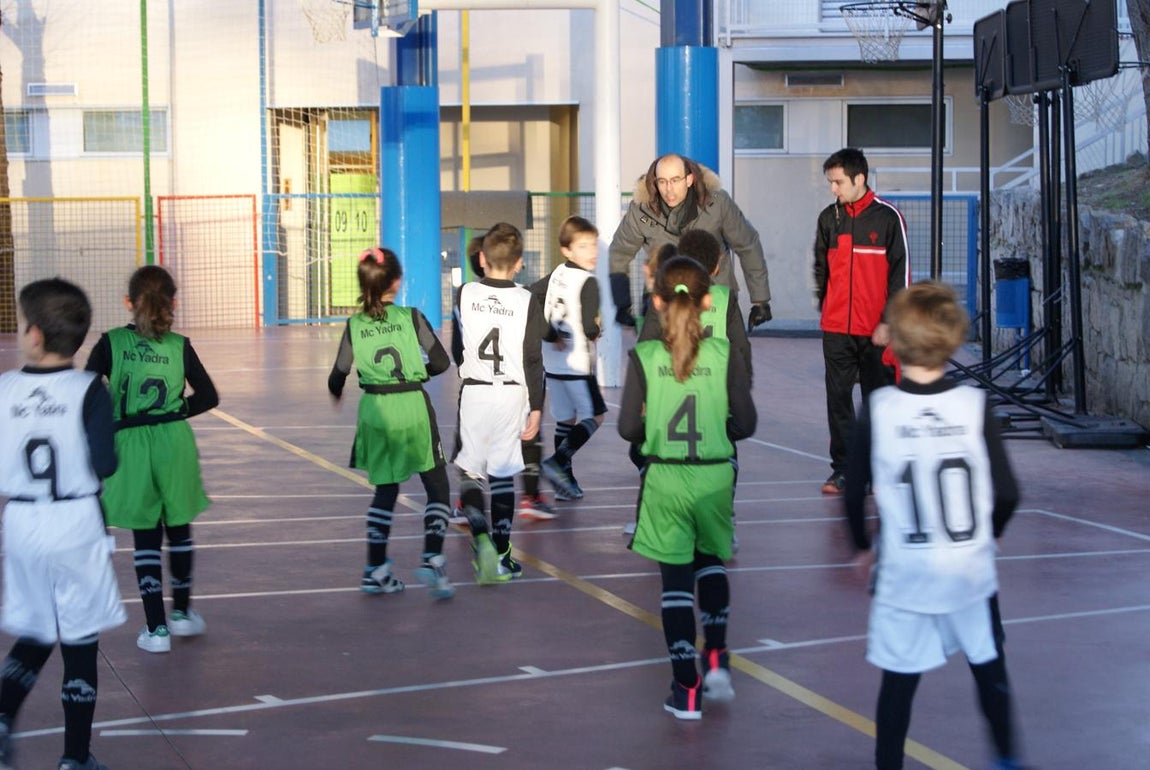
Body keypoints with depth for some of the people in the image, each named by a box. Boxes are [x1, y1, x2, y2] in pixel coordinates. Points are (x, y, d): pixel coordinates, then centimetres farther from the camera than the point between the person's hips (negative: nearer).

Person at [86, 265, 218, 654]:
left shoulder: (111, 343, -6)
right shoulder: (179, 346, -2)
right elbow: (208, 397, 0)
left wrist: (110, 422, 4)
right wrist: (172, 413, 10)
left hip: (130, 448, -1)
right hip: (175, 445, 1)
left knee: (146, 540, 7)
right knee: (179, 531, 19)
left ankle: (156, 629, 8)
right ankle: (182, 612, 31)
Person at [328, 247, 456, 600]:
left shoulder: (354, 326, -1)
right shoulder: (411, 318, -7)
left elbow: (337, 378, 2)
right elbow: (441, 362, -6)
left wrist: (336, 392, 25)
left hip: (374, 411, 3)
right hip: (413, 408, -3)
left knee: (385, 490, 17)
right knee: (438, 488, 7)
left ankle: (376, 569, 17)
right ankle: (432, 559, -10)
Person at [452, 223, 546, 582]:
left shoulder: (466, 293, -3)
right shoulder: (526, 301, -6)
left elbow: (457, 347, 9)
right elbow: (533, 359, -5)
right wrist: (536, 407, 0)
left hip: (473, 392, 0)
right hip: (512, 395, 1)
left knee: (470, 472, 6)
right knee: (503, 475, 9)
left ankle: (481, 537, -19)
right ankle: (501, 557, 12)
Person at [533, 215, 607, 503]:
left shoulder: (557, 274, 7)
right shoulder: (588, 282, -16)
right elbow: (589, 329, -23)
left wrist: (551, 334, 10)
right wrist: (597, 328, 0)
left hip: (552, 362, 8)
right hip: (577, 363, -8)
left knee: (565, 419, 14)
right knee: (594, 416, 4)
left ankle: (564, 480, 16)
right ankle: (556, 462, -9)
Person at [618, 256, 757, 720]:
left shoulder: (643, 357, -9)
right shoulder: (724, 355, -7)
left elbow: (628, 429, -7)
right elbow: (745, 424, -5)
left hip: (664, 480, -1)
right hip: (715, 477, 1)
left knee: (676, 579, 7)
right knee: (710, 563, 26)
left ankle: (686, 689, 9)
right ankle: (716, 657, 13)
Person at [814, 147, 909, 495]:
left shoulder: (887, 217, -5)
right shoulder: (829, 218, 8)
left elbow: (900, 273, -5)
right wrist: (825, 307, 12)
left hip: (876, 330, -3)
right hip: (836, 329, 4)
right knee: (838, 398, 2)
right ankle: (843, 468, 9)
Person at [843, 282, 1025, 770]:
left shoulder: (877, 409, -12)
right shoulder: (974, 405, -11)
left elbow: (854, 492, -4)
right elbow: (1007, 493, -8)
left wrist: (862, 546, 14)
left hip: (904, 577, -1)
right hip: (971, 571, 1)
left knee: (898, 684, 9)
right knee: (990, 670, 20)